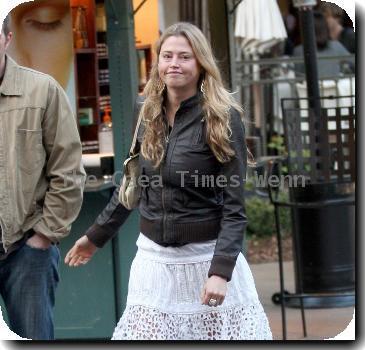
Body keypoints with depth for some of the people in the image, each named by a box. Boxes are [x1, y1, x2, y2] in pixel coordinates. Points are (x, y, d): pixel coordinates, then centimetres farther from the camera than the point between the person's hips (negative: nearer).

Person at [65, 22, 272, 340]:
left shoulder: (223, 118, -11)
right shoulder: (148, 115, 5)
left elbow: (234, 206, -14)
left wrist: (220, 271, -24)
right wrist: (96, 236, 24)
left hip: (206, 255, -4)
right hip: (155, 256, 4)